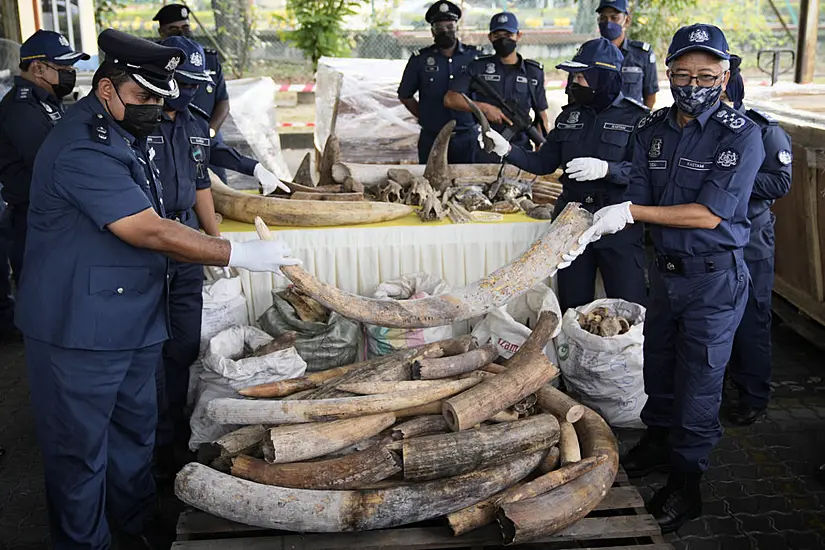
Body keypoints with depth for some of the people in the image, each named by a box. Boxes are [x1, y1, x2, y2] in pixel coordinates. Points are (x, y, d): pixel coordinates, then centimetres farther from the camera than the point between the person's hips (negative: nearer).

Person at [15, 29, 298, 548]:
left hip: (135, 320, 10)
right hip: (79, 330, -10)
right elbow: (149, 232, -28)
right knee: (80, 446, 6)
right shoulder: (82, 148, -24)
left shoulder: (125, 132, 10)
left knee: (135, 428, 22)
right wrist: (241, 254, -24)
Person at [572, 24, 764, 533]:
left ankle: (686, 482, 18)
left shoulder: (741, 135, -16)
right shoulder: (652, 129, 2)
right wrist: (597, 224, -19)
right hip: (665, 267, 6)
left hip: (715, 275, -6)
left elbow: (709, 213, -22)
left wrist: (631, 212, -24)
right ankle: (659, 441, 43)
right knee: (658, 364, 20)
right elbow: (638, 201, 0)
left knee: (698, 381, 3)